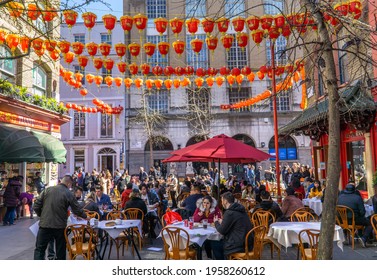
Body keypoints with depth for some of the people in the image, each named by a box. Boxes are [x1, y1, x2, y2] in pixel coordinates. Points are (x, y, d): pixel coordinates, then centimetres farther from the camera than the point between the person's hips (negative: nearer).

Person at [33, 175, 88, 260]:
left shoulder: (47, 190, 0)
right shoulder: (69, 194, -5)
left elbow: (36, 206, 0)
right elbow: (77, 210, 0)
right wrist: (85, 217, 18)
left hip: (45, 225, 1)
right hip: (60, 227, -1)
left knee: (39, 249, 8)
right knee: (61, 250, 16)